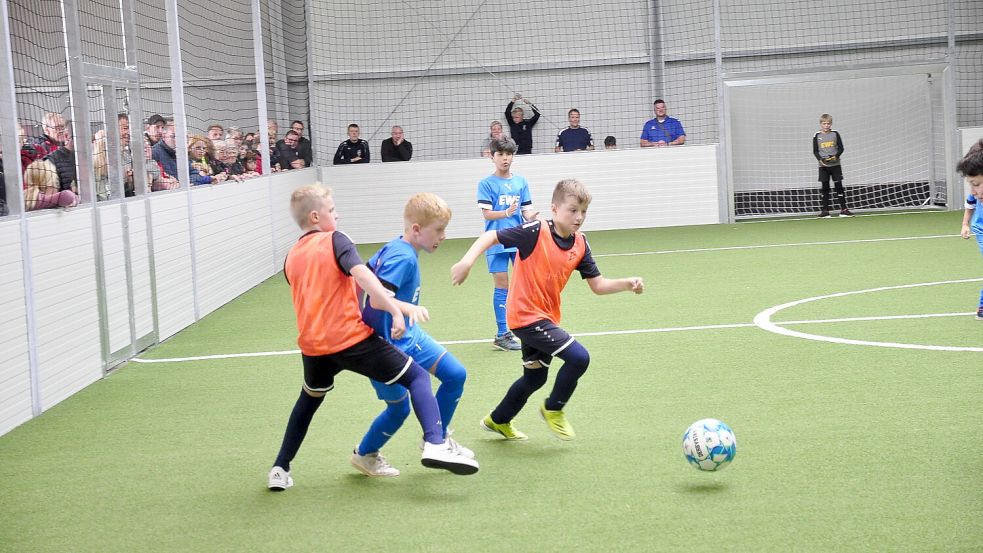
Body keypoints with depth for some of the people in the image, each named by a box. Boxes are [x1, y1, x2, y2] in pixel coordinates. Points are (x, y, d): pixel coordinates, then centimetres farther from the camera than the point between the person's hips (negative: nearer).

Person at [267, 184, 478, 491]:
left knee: (308, 401, 32)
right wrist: (396, 310, -23)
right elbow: (362, 275, -19)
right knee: (417, 376, 1)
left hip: (312, 345, 6)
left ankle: (280, 469, 30)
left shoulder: (291, 258, 15)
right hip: (351, 338, -6)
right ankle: (435, 444, -20)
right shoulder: (335, 240, -4)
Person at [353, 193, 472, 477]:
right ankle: (364, 454, 30)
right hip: (384, 344, -9)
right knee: (399, 408, 4)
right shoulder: (403, 258, -26)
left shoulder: (393, 249, 0)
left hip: (408, 336, 9)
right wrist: (409, 309, -53)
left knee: (455, 374, 5)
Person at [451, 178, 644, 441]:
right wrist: (467, 261, -30)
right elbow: (491, 236, -16)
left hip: (546, 317, 8)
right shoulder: (536, 232, -19)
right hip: (526, 315, -8)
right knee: (579, 357, -17)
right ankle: (553, 409, 7)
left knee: (535, 378, 23)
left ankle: (497, 421, 44)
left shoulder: (580, 245, 0)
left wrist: (628, 283, -12)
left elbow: (598, 285, 3)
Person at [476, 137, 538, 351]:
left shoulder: (521, 182, 10)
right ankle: (502, 334, 3)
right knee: (501, 287, -2)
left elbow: (526, 210, 8)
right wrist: (506, 213, -26)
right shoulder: (486, 184, -2)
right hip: (497, 243, -3)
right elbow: (486, 213, -9)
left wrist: (531, 215, -15)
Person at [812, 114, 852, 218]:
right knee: (825, 187, 2)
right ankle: (825, 211, 6)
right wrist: (820, 159, -15)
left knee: (839, 186, -1)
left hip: (835, 164, 0)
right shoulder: (817, 136, 1)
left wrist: (836, 156, -15)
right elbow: (815, 151, 2)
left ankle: (843, 210, 2)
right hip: (823, 166, 0)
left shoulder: (835, 134, 2)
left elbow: (841, 148, 3)